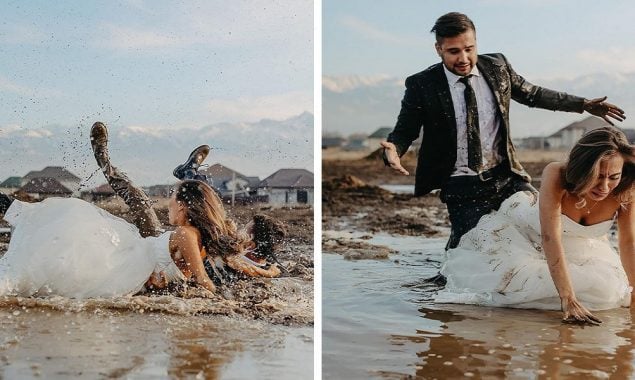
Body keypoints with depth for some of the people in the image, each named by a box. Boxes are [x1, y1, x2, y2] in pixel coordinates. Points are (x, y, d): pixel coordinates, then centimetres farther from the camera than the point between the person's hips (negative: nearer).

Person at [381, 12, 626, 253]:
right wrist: (393, 150, -23)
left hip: (506, 176, 4)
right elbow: (404, 132, 0)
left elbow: (532, 94, 18)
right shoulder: (422, 85, -7)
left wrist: (584, 105, 18)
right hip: (461, 187, -3)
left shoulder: (497, 67, 3)